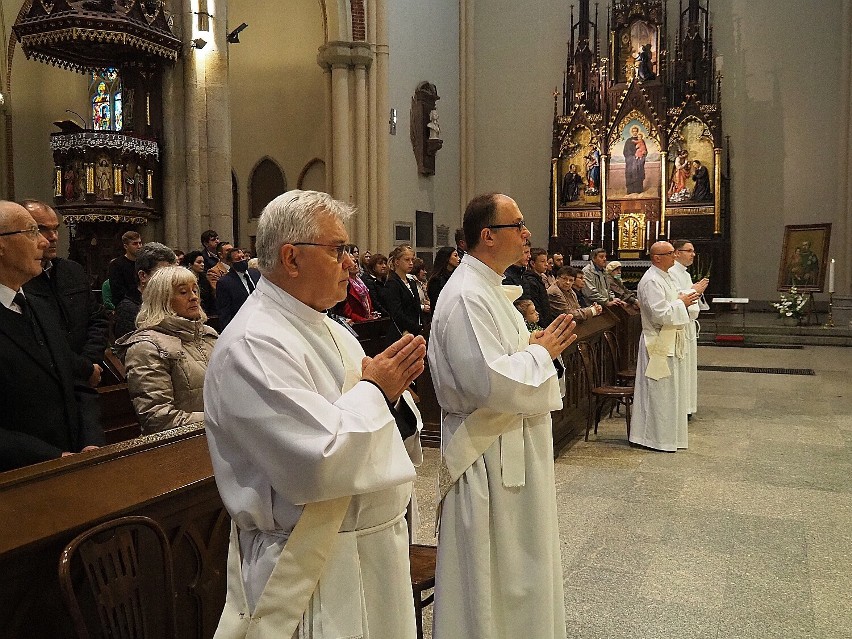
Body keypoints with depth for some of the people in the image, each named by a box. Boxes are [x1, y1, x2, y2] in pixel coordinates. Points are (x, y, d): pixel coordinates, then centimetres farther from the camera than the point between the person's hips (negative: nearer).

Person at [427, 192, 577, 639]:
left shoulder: (489, 288, 10)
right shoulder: (466, 297, -23)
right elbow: (493, 384, -30)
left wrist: (538, 346, 1)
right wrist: (541, 352, -16)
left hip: (514, 449, 10)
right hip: (490, 456, -10)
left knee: (517, 563, 24)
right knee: (493, 570, 6)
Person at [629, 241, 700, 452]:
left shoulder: (665, 277, 13)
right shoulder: (651, 281, -20)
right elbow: (660, 314, -27)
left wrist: (686, 298, 8)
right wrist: (681, 303, -14)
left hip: (670, 342, 11)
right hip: (659, 344, -11)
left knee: (671, 390, 17)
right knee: (659, 392, -2)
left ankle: (668, 434, 27)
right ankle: (656, 437, 9)